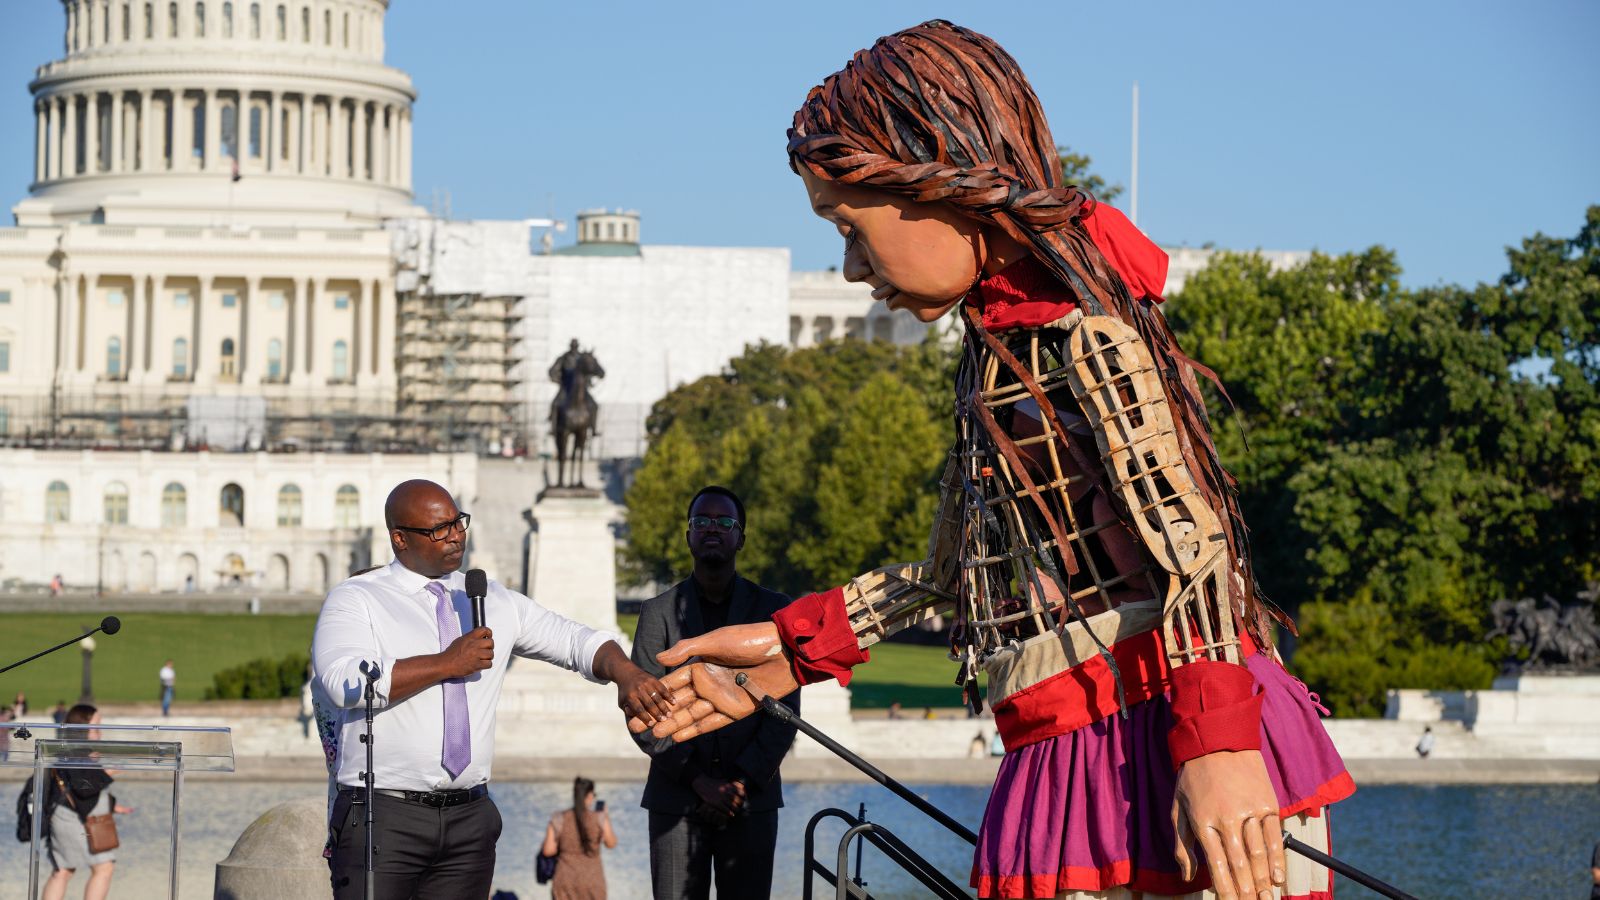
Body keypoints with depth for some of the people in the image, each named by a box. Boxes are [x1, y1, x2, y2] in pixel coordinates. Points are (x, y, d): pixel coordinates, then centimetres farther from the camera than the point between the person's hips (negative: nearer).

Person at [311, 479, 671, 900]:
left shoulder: (494, 602, 15)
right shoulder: (355, 600, 0)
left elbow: (577, 640, 13)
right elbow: (346, 682, -18)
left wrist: (625, 674, -9)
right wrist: (447, 664, -15)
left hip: (470, 817, 4)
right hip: (382, 814, -4)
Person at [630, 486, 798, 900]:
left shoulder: (773, 610, 9)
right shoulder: (659, 613, 7)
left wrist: (743, 781, -8)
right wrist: (698, 779, -10)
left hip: (752, 800, 0)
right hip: (676, 800, 0)